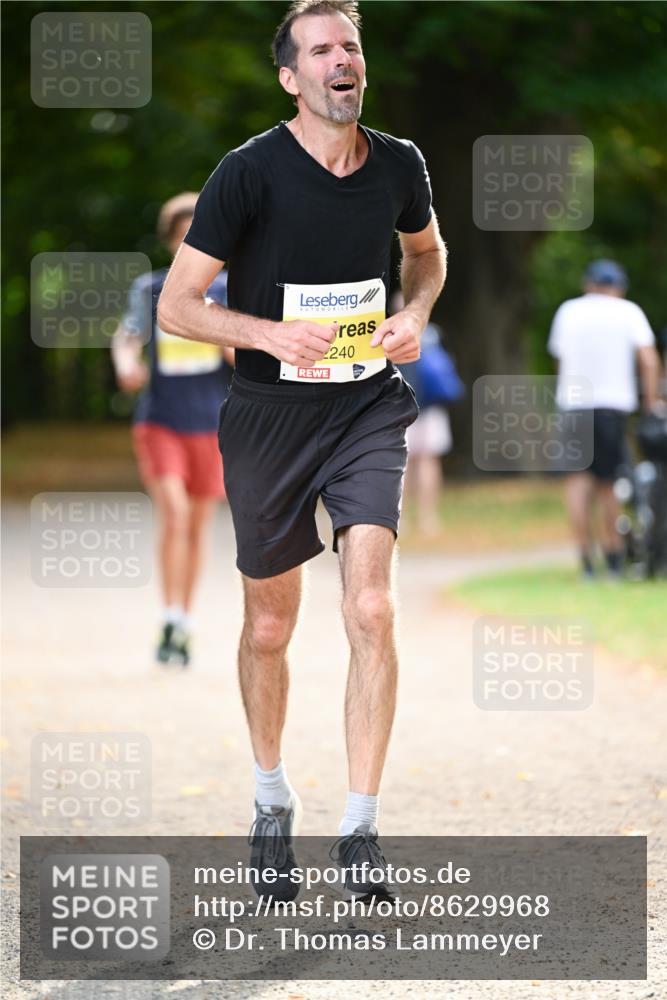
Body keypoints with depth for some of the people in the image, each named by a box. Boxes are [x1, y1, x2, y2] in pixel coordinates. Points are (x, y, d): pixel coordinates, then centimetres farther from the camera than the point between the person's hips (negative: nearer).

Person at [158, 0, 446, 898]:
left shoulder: (398, 165, -2)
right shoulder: (251, 173, -14)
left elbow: (425, 249, 21)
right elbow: (177, 305, -11)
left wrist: (415, 313, 0)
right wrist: (271, 334, -26)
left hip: (368, 410, 2)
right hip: (270, 415, -1)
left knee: (371, 610, -15)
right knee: (270, 625, 11)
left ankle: (360, 831, -10)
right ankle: (272, 802, 35)